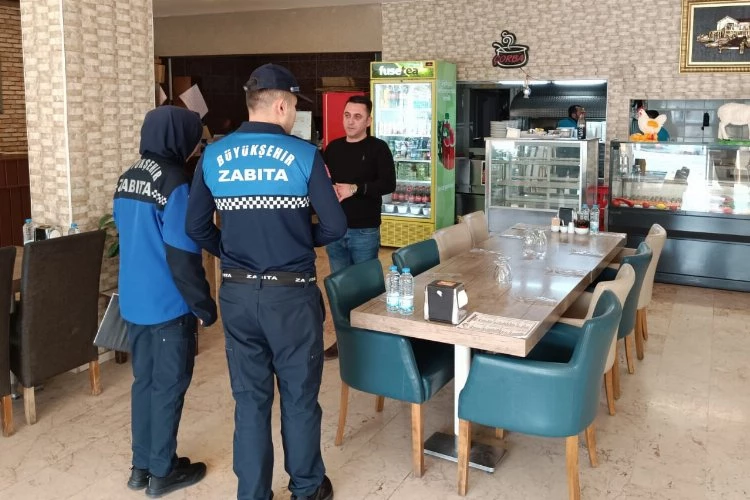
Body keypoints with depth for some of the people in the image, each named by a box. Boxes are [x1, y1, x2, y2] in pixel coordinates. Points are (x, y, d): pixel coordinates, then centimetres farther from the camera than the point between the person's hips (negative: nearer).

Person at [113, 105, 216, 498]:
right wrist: (205, 306, -11)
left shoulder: (126, 180, 6)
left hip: (133, 302, 8)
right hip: (167, 305, -8)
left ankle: (141, 466, 28)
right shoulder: (174, 185, -19)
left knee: (144, 381, 17)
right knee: (169, 387, 6)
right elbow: (182, 259, -20)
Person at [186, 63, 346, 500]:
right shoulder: (304, 155, -11)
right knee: (299, 396, 13)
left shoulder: (213, 157, 0)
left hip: (237, 293, 3)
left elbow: (197, 227, 5)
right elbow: (336, 226, -10)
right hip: (292, 294, -3)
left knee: (250, 398, 14)